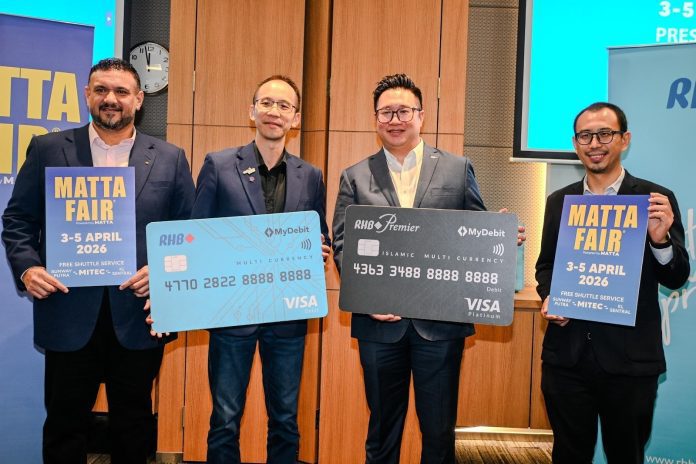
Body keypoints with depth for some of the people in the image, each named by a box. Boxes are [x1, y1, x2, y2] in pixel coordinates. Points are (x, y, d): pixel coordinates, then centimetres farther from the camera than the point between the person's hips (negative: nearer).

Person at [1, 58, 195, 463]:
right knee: (65, 421, 13)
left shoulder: (170, 158, 4)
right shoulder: (47, 150, 4)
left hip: (139, 314, 1)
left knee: (134, 422, 15)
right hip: (69, 313, 0)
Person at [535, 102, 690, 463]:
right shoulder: (558, 201, 7)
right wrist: (548, 297, -6)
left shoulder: (655, 200, -3)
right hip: (567, 355, 3)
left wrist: (661, 239, -23)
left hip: (630, 358, -2)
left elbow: (676, 278, -4)